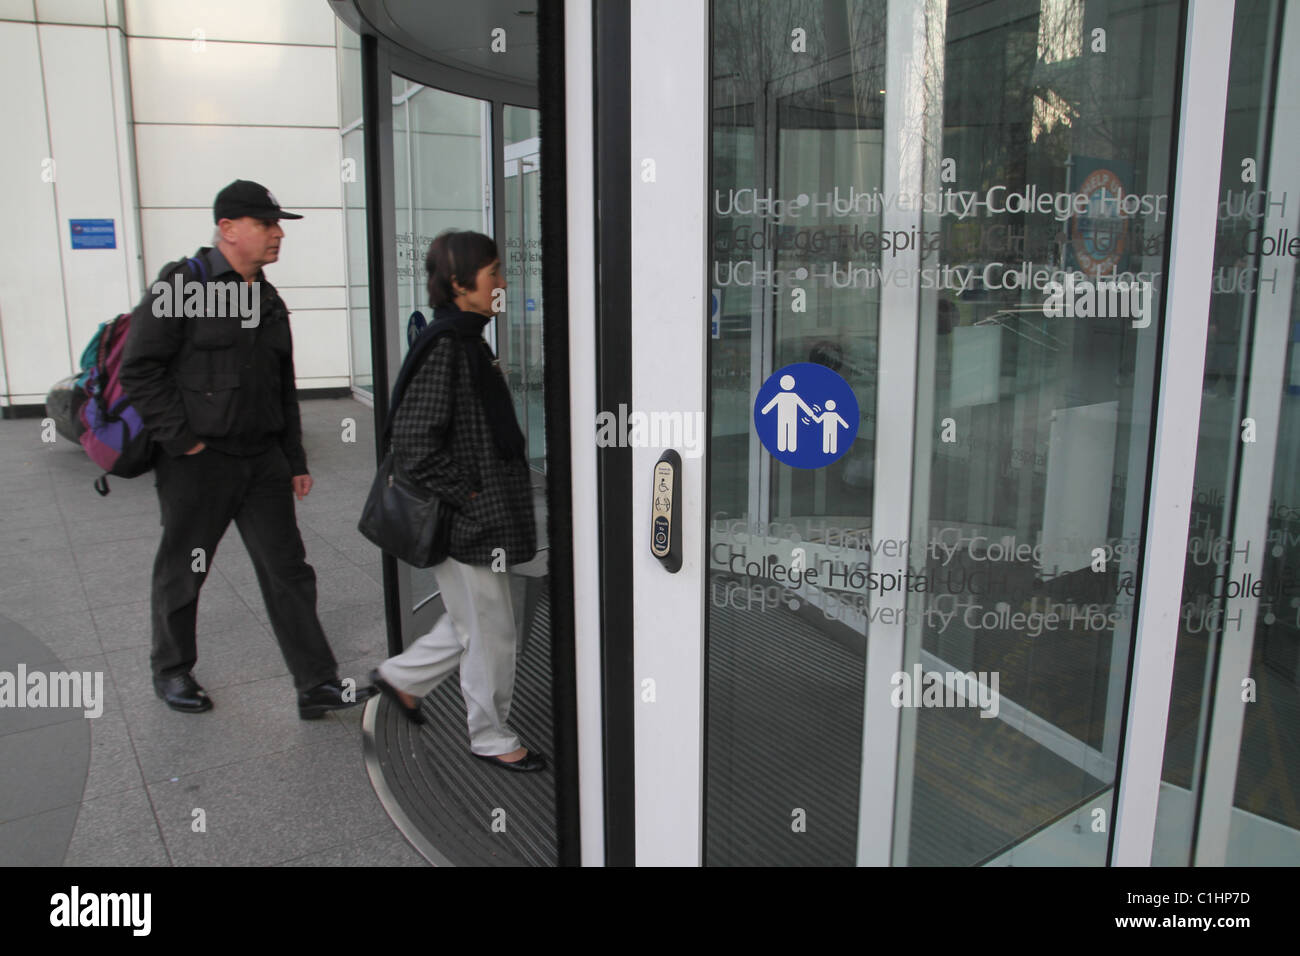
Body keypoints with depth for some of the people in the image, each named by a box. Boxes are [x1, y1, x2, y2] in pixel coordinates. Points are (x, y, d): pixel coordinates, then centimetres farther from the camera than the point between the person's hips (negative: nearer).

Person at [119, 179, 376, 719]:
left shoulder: (269, 299, 13)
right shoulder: (182, 284, -9)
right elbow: (139, 369, -13)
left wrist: (295, 461, 16)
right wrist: (182, 440, -15)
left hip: (262, 460, 6)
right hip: (197, 464, -6)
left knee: (288, 572, 5)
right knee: (182, 574, 11)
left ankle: (317, 685, 11)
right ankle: (171, 673, 32)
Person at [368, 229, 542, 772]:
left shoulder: (468, 341, 10)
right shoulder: (443, 347, -20)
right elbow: (413, 441, -25)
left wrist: (498, 497, 16)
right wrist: (465, 495, -18)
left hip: (485, 516, 10)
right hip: (466, 524, -10)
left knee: (475, 621, 21)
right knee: (491, 632, 5)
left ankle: (401, 677, 40)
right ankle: (491, 738, 25)